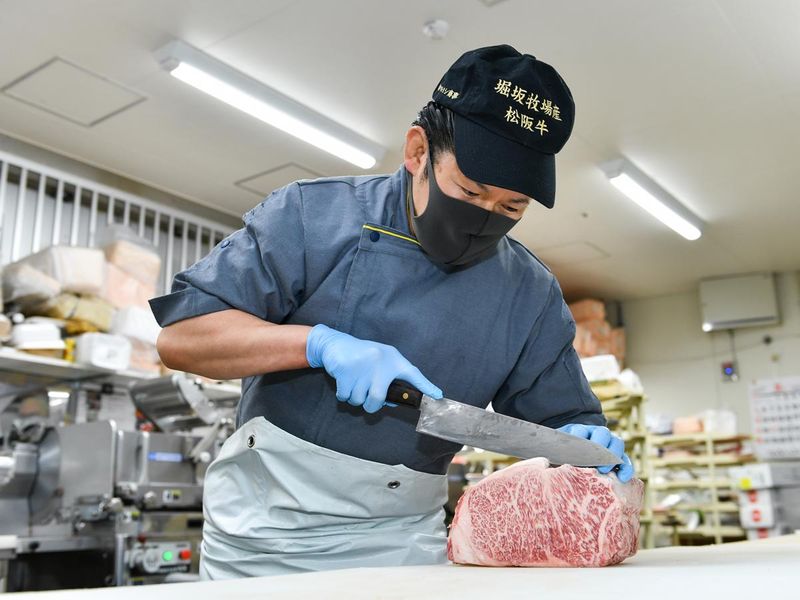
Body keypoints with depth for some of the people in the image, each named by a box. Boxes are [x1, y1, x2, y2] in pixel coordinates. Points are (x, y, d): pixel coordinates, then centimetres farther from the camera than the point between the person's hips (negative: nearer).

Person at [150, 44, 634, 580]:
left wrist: (585, 442, -16)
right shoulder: (311, 215, -9)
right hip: (263, 530, -2)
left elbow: (557, 416, 7)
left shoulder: (532, 295, -1)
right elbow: (180, 336, -12)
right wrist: (318, 342, -26)